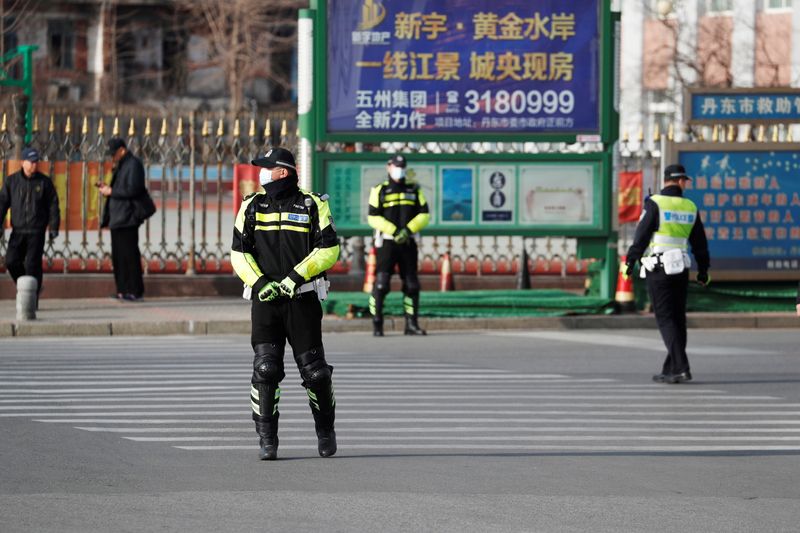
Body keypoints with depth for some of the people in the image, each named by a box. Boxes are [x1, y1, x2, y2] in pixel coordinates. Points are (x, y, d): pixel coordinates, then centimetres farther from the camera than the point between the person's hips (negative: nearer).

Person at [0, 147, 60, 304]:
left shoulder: (44, 182, 3)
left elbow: (53, 206, 5)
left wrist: (54, 228, -2)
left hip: (37, 232, -2)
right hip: (18, 231, 2)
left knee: (33, 264, -7)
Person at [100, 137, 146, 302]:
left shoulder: (133, 165, -10)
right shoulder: (121, 165, 19)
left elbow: (133, 190, -20)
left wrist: (111, 192, -14)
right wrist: (107, 188, 8)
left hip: (127, 219, -10)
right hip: (117, 219, 10)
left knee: (130, 254, -8)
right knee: (118, 256, 9)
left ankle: (136, 291, -6)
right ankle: (123, 290, 13)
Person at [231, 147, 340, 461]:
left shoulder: (312, 206, 1)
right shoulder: (252, 207, 9)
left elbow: (329, 249, -5)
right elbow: (239, 252, 6)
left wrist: (296, 276, -15)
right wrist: (259, 283, -10)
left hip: (302, 297, -2)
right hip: (265, 298, 2)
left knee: (314, 369, 1)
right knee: (265, 369, -10)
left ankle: (325, 431, 23)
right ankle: (267, 440, -5)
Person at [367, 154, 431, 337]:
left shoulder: (414, 190, 10)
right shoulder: (379, 191, 1)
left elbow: (424, 215, 3)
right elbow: (373, 217, -7)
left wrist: (408, 230, -13)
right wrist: (394, 232, -17)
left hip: (407, 243, 3)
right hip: (386, 242, -3)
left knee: (412, 285, 2)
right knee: (381, 285, -10)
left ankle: (411, 324, 8)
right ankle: (377, 325, -6)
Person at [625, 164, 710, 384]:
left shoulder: (655, 203, -7)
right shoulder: (690, 207, 8)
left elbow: (642, 235, -13)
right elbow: (700, 241, 14)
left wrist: (630, 261, -9)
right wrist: (703, 269, 23)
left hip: (658, 268, -5)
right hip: (680, 269, 5)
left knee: (666, 319, -6)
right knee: (677, 320, 12)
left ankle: (681, 368, -17)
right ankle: (670, 370, 15)